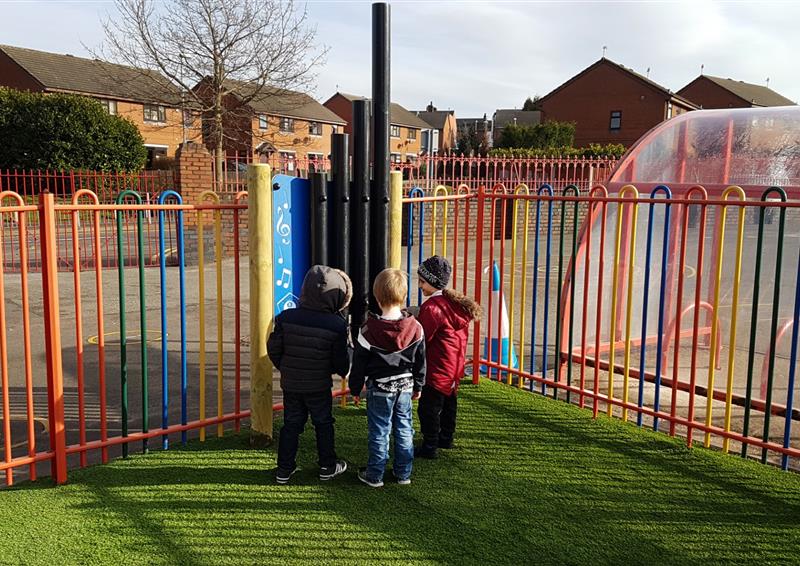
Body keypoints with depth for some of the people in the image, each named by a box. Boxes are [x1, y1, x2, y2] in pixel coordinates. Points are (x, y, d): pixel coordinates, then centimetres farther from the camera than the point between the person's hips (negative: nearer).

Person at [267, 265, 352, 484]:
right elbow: (342, 363, -13)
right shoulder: (336, 325, -17)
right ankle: (327, 467, 28)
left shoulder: (286, 318, -10)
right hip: (319, 386, -2)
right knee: (323, 424, 16)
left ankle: (284, 468, 21)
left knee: (291, 424, 16)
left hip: (290, 384, 2)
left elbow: (274, 349, -3)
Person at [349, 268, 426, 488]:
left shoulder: (369, 330, -17)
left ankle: (374, 475, 16)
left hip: (379, 389, -3)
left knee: (379, 431, 6)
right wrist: (418, 386, 16)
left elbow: (359, 364, -9)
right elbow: (420, 361, 4)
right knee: (404, 429, 14)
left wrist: (355, 389, 4)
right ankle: (403, 473, 23)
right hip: (405, 387, 3)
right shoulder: (415, 327, -7)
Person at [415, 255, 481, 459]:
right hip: (455, 366, 10)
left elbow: (422, 338, -18)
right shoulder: (456, 303, 7)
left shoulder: (432, 307, -22)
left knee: (428, 407, -2)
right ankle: (446, 438, 36)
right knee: (448, 401, 22)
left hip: (437, 368, -10)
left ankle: (430, 447, 3)